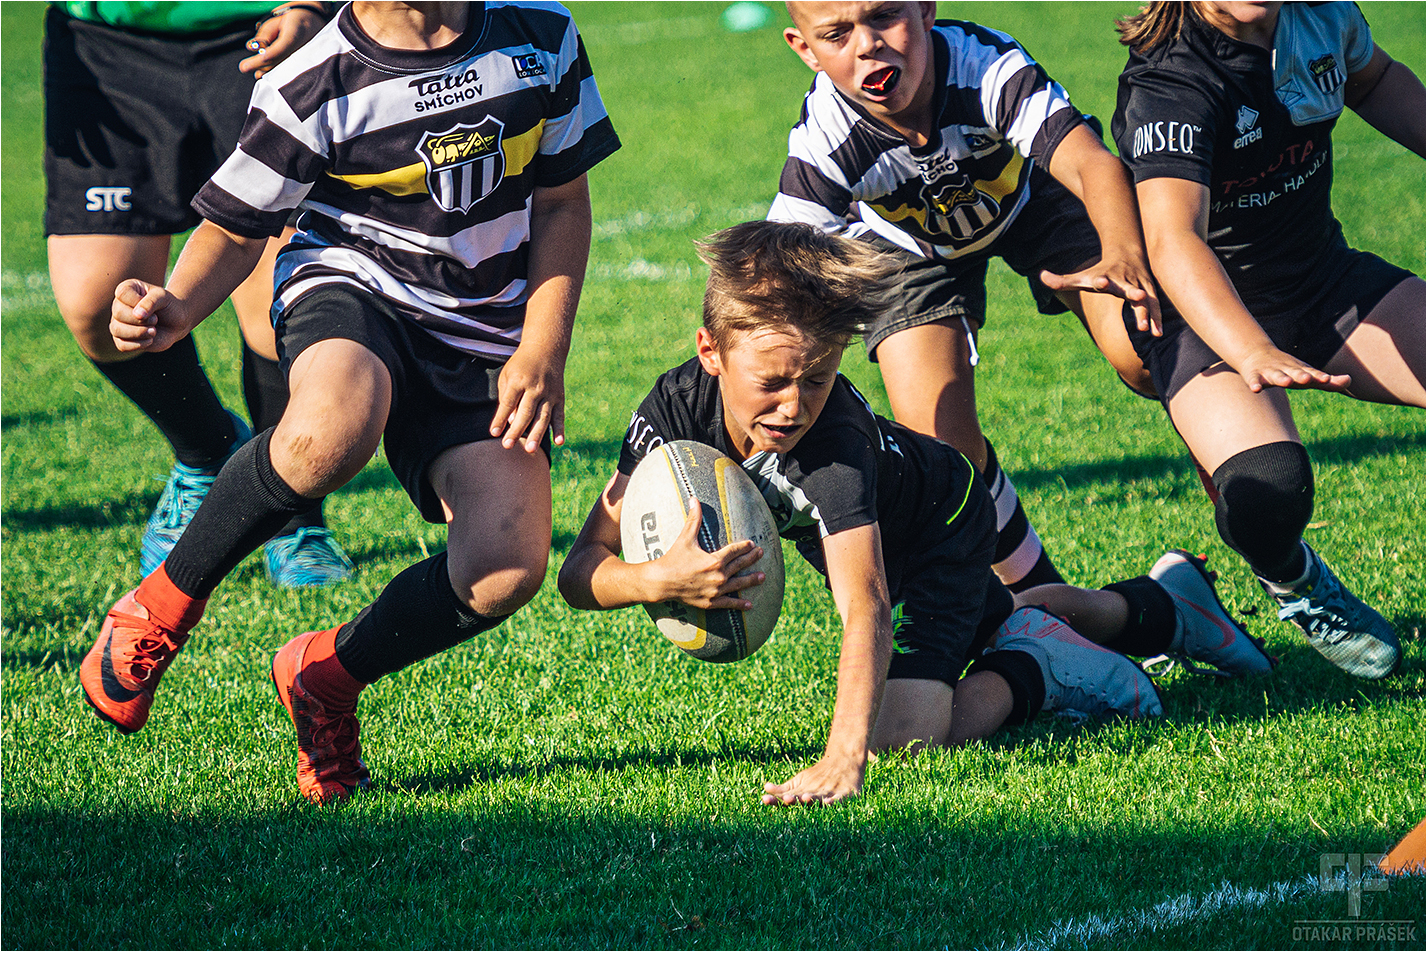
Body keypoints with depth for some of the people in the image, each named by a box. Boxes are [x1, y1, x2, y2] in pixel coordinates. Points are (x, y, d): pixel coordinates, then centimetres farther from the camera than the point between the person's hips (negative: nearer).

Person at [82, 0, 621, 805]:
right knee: (332, 431, -41)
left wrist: (544, 352, -4)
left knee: (507, 571, -20)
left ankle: (325, 676, 10)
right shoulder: (311, 90, -14)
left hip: (483, 340, 4)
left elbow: (561, 202, 6)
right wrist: (179, 307, -25)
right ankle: (162, 609, -15)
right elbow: (238, 226, -3)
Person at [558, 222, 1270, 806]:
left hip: (941, 518, -6)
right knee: (989, 622, 33)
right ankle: (1164, 599, 56)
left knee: (904, 727, -26)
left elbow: (863, 606, -55)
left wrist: (844, 757, -68)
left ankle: (1032, 670, 1)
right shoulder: (678, 407, -31)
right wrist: (658, 580, -53)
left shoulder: (833, 435, -45)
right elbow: (583, 571, -31)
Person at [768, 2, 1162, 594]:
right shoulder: (821, 149, -36)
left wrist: (1124, 256, -68)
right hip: (914, 249, 1)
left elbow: (1092, 163, -48)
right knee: (944, 445, -17)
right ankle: (1037, 592, 12)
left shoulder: (987, 67, -39)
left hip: (1030, 201, 0)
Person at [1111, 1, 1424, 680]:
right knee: (1268, 490, -31)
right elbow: (1174, 241, -44)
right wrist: (1254, 355, -60)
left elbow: (1373, 80, 20)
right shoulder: (1167, 88, -28)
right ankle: (1293, 582, 7)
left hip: (1325, 278, 6)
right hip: (1208, 316, -6)